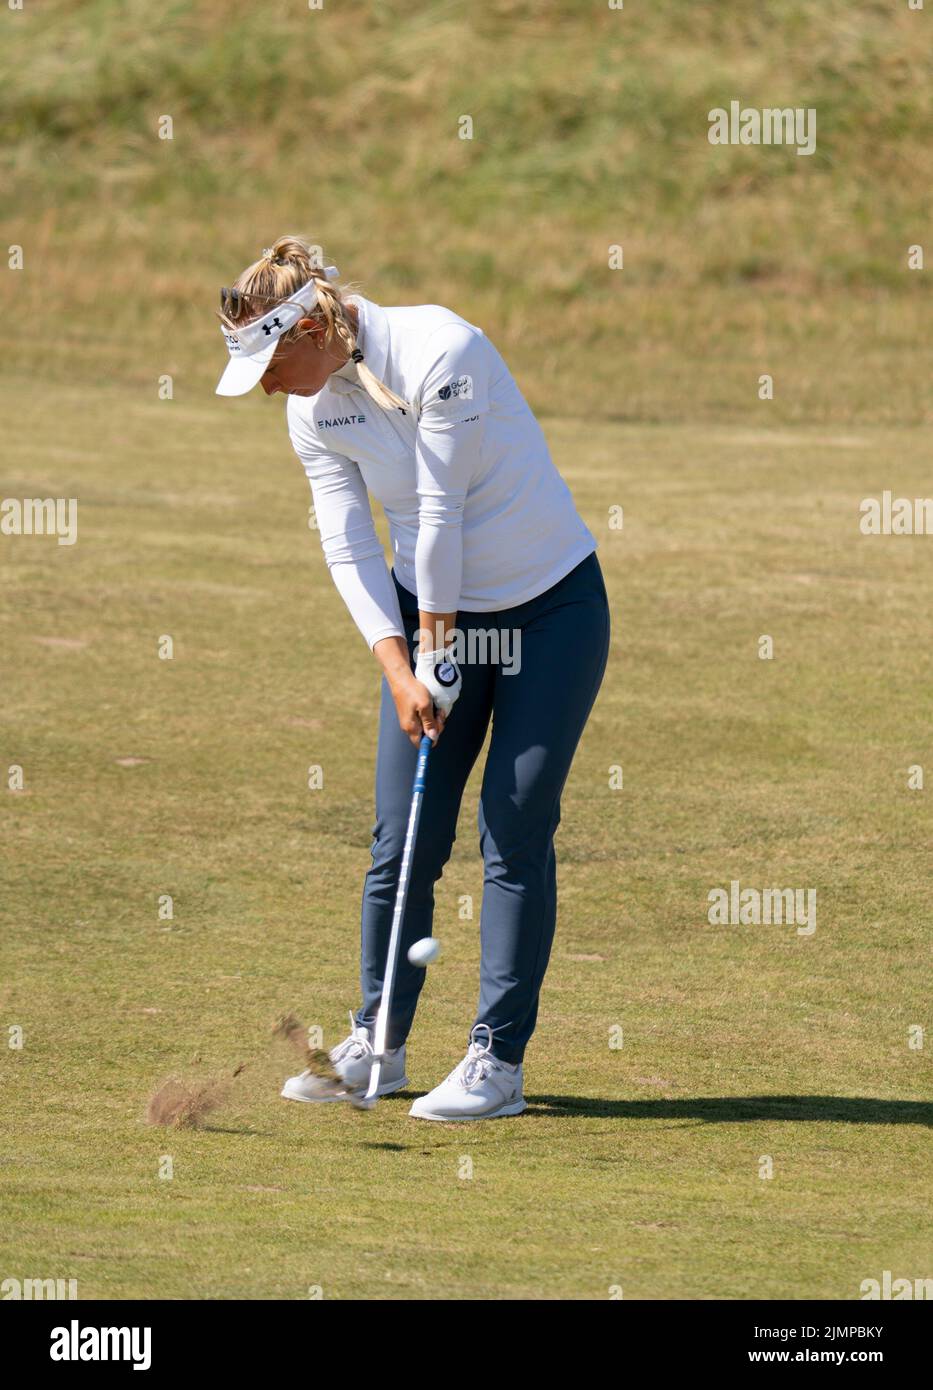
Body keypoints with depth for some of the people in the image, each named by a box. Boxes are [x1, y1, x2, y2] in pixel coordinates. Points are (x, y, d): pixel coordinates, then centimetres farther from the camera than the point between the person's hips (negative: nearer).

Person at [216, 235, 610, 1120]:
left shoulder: (440, 352, -24)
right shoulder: (312, 410, -2)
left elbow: (441, 511, -20)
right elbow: (350, 550, -3)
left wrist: (437, 643, -14)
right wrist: (399, 667, -14)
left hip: (550, 606, -6)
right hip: (430, 614, 6)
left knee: (516, 835, -7)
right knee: (401, 839, 1)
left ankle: (497, 1061, -3)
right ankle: (377, 1043, 14)